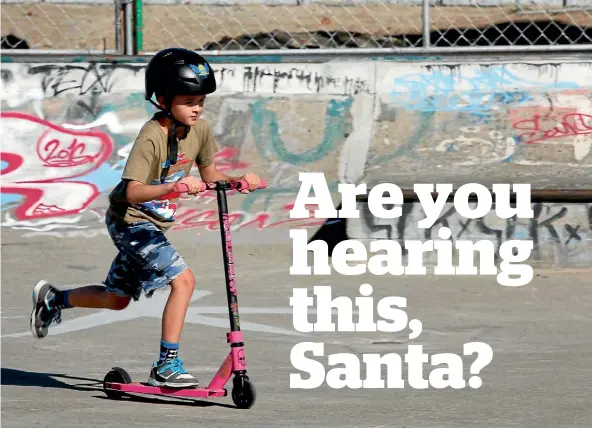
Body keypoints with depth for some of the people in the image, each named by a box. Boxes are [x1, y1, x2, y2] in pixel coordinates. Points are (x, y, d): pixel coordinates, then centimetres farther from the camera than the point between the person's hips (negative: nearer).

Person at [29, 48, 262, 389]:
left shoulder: (199, 130, -3)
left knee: (118, 299, 20)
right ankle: (167, 365, -16)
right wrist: (174, 186, -46)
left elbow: (210, 175, 11)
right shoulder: (151, 137, -25)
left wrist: (239, 180, -7)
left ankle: (54, 299, 43)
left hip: (155, 224, 9)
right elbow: (133, 192, -32)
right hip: (131, 220, -9)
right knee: (183, 279, -22)